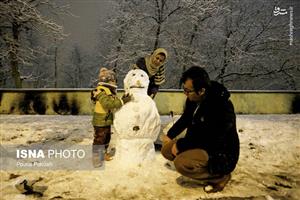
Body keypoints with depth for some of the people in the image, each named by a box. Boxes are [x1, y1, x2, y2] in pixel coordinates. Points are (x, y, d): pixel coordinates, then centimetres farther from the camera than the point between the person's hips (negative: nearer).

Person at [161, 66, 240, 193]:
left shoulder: (221, 107, -31)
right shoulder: (193, 98, -6)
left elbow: (206, 138, -28)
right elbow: (185, 119, 14)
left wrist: (180, 145, -20)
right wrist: (170, 135, 13)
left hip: (221, 154, -9)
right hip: (199, 143, 9)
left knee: (181, 163, -29)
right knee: (167, 149, 0)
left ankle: (220, 176, -4)